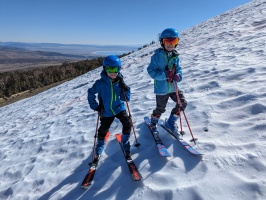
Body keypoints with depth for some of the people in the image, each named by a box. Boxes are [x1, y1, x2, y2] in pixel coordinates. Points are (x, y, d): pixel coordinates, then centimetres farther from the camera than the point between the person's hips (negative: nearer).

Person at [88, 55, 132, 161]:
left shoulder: (120, 81, -9)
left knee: (127, 124, -17)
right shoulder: (101, 83, -17)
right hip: (106, 111, -1)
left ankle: (125, 144, 10)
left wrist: (124, 88, -24)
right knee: (103, 130, 11)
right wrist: (95, 106, -7)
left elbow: (126, 98, -7)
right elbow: (91, 93, -3)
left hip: (119, 108, 1)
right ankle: (98, 150, 40)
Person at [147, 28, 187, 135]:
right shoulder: (157, 55, -13)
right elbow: (151, 70, -17)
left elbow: (179, 69, 7)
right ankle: (153, 121, 43)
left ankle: (171, 122, 27)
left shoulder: (175, 56, 2)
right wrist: (164, 75, -29)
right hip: (161, 88, -5)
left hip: (174, 87, 5)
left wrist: (178, 75, -16)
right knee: (160, 109, 9)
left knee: (183, 103, 5)